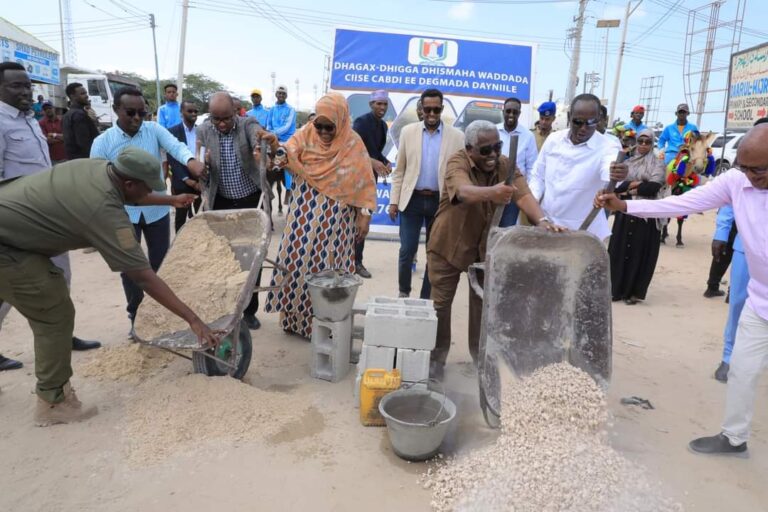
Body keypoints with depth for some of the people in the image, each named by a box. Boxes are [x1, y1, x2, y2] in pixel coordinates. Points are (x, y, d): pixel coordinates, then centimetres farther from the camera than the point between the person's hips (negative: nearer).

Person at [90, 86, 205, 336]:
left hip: (157, 210, 1)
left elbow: (175, 146, -24)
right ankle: (136, 316, 28)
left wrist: (190, 160, -47)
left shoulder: (154, 130, -5)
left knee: (161, 263, 12)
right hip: (123, 214, -1)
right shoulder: (102, 143, -8)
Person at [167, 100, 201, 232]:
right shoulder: (172, 132, -3)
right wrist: (187, 180, -14)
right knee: (181, 216, 8)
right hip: (181, 182, -2)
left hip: (200, 181, 2)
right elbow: (172, 159, -8)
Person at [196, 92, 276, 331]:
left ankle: (249, 310, 18)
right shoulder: (203, 131, -5)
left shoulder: (248, 123, -11)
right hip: (221, 203, 2)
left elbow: (258, 138, -34)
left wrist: (268, 139, -59)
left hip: (251, 200, -1)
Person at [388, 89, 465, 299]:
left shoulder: (456, 136, 0)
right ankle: (403, 291, 24)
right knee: (407, 250, 1)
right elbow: (399, 170, 5)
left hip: (441, 202, 0)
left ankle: (426, 298, 21)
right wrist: (394, 200, 0)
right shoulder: (408, 131, 3)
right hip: (412, 199, 0)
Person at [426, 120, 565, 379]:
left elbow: (524, 195, -25)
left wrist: (541, 220, -45)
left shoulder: (505, 166, -9)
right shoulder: (457, 162, -22)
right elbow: (464, 191, -44)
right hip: (449, 244, -3)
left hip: (485, 246, 4)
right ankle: (436, 358, 20)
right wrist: (491, 192, -66)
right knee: (440, 302, 4)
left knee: (484, 302, 10)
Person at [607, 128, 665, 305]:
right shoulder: (628, 162, 13)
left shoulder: (657, 164, 3)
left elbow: (654, 186, -13)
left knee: (639, 252, 0)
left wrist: (629, 190, -9)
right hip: (625, 212, 3)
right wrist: (632, 184, -15)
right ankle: (616, 289, 13)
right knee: (619, 250, 3)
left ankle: (635, 292, 8)